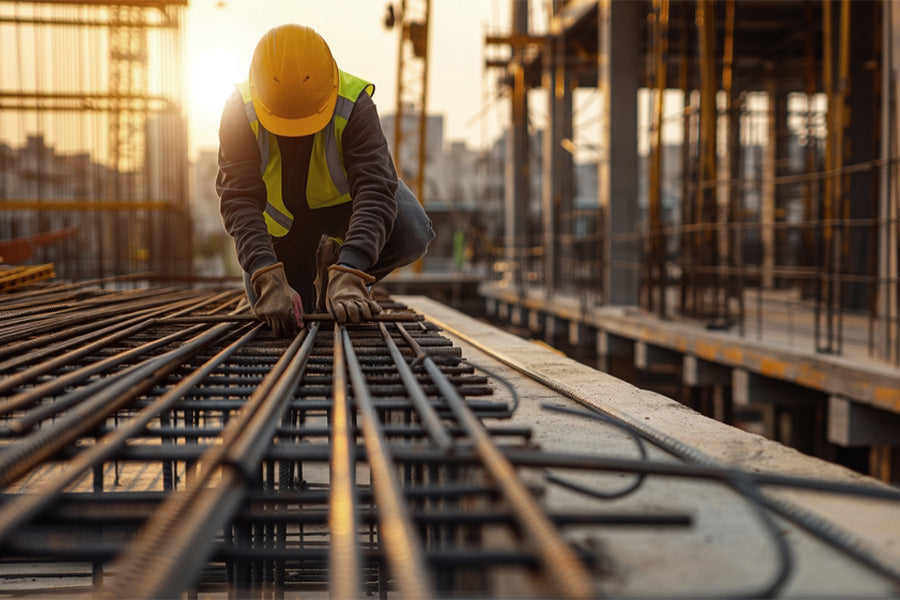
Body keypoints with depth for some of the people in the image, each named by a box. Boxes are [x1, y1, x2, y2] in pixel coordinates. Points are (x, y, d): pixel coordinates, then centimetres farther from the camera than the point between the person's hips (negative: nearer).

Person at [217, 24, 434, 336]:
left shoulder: (354, 105, -34)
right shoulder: (240, 111, -30)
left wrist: (348, 277, -57)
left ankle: (335, 262, 0)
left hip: (342, 198, -1)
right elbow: (240, 200, -35)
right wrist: (269, 280, -51)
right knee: (274, 314, 2)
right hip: (281, 212, 2)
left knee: (412, 233, -31)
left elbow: (374, 190, -43)